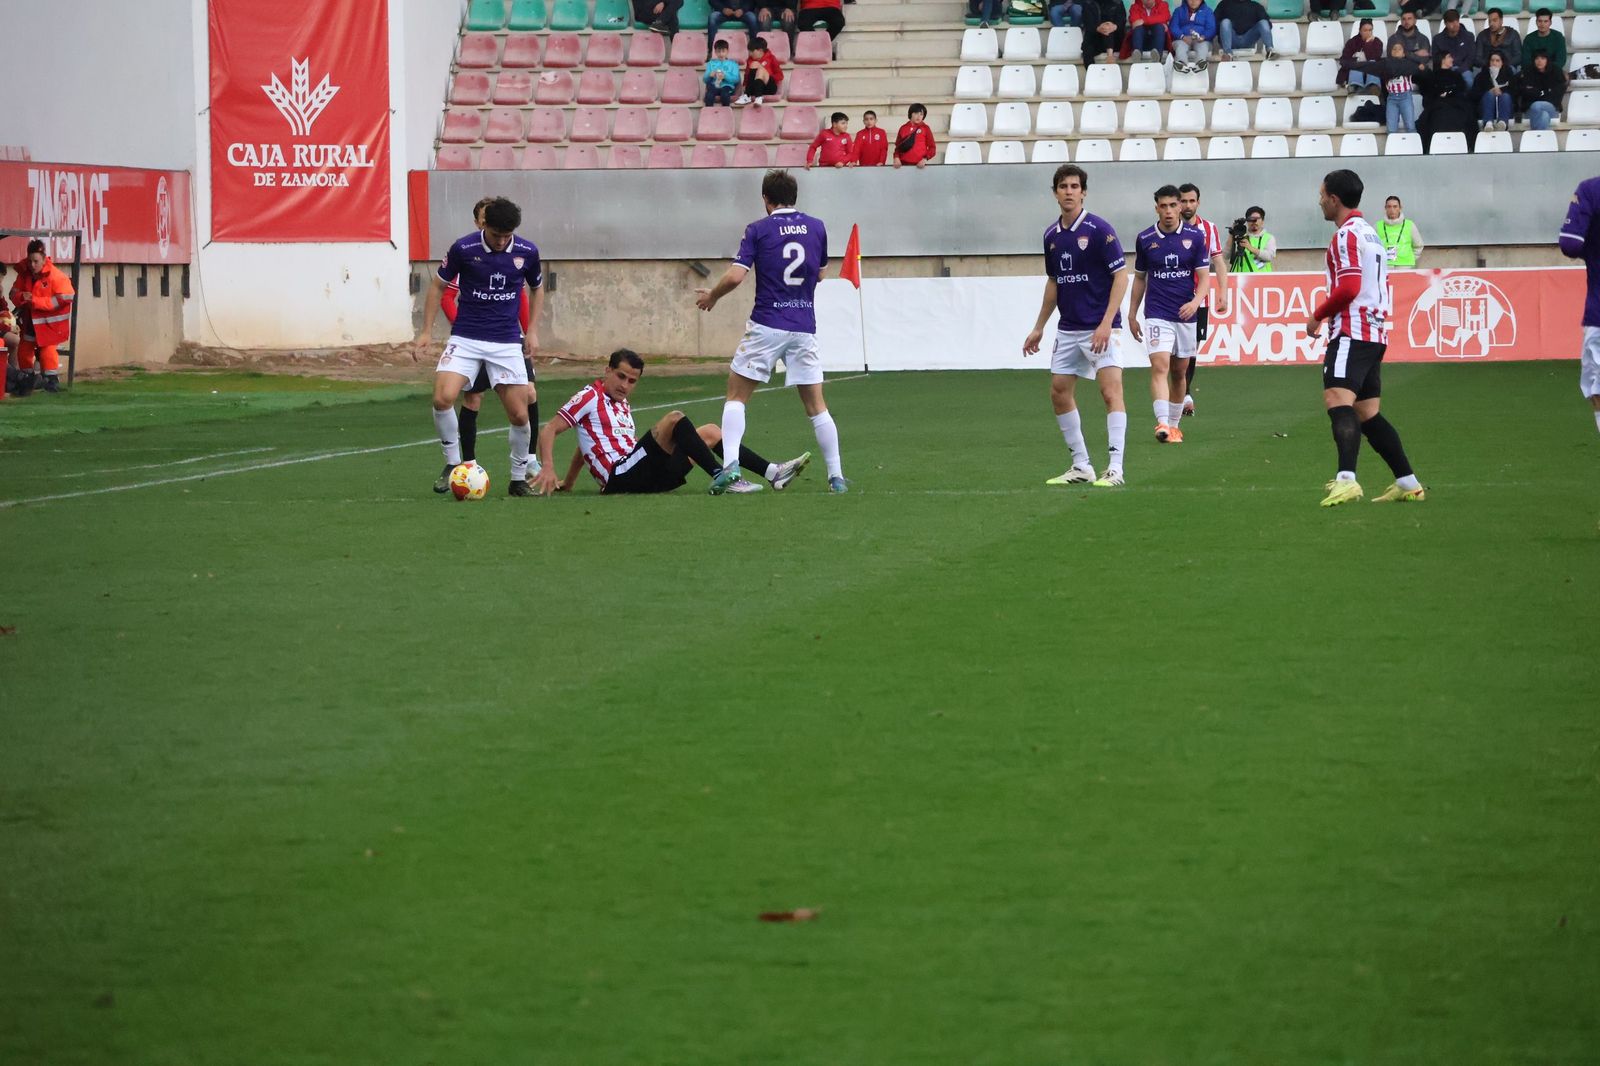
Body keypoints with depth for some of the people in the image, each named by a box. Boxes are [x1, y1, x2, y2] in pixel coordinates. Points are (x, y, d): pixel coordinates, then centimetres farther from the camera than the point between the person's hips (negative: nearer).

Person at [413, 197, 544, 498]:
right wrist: (426, 331, 1)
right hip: (466, 338, -1)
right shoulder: (463, 248, -10)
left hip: (507, 343, 1)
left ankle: (519, 478, 18)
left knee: (519, 414, -2)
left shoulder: (527, 252, -4)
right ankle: (453, 464, -1)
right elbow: (438, 285, 5)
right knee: (443, 398, -21)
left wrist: (532, 331, 8)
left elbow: (538, 288, 16)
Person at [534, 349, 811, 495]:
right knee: (675, 419, -25)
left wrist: (568, 483, 31)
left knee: (709, 432, 9)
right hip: (621, 478, -9)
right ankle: (721, 477, -29)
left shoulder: (621, 405, 25)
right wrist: (548, 470, -22)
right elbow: (548, 432, -7)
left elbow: (588, 444, 34)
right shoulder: (590, 397, -1)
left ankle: (772, 473, 2)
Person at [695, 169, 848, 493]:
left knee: (737, 395, 8)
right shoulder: (816, 227, 7)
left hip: (766, 326, -3)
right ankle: (836, 477, 5)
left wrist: (711, 296, 7)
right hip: (804, 329, 3)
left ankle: (731, 466, -8)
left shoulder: (758, 230, -3)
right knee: (816, 405, 9)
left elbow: (734, 277, -10)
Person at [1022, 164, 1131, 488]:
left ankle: (1115, 468, -15)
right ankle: (1081, 466, 16)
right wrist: (1039, 328, 21)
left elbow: (1121, 276, -13)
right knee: (1059, 394, 8)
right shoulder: (1052, 236, 9)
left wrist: (1106, 323, -21)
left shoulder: (1099, 230, -11)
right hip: (1068, 329, 7)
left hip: (1099, 329, -7)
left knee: (1111, 390, -15)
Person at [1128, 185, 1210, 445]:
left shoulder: (1195, 237, -1)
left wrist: (1195, 301, -21)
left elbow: (1204, 276, -2)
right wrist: (1132, 315, 12)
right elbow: (1139, 278, 12)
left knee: (1178, 371, 11)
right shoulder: (1145, 239, 2)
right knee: (1159, 365, -18)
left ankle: (1174, 424, 25)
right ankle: (1162, 424, -30)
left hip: (1186, 314, 1)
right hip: (1157, 314, -1)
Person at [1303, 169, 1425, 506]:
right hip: (1376, 333, 10)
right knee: (1366, 413, 14)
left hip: (1351, 332, -10)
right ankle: (1408, 483, 14)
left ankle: (1346, 479, -41)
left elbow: (1348, 288, -19)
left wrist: (1317, 316, -7)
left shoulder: (1346, 235, -9)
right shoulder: (1371, 234, 21)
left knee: (1337, 399, -23)